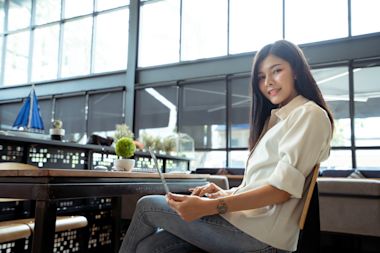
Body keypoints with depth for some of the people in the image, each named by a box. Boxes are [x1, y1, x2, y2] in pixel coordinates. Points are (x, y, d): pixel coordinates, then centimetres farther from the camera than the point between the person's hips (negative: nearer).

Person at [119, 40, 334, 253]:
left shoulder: (310, 114, -3)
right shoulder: (277, 118, 24)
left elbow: (282, 189, -15)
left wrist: (209, 207, -22)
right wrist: (226, 194, 3)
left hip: (260, 231, -7)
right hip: (249, 213, 7)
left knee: (147, 206, -1)